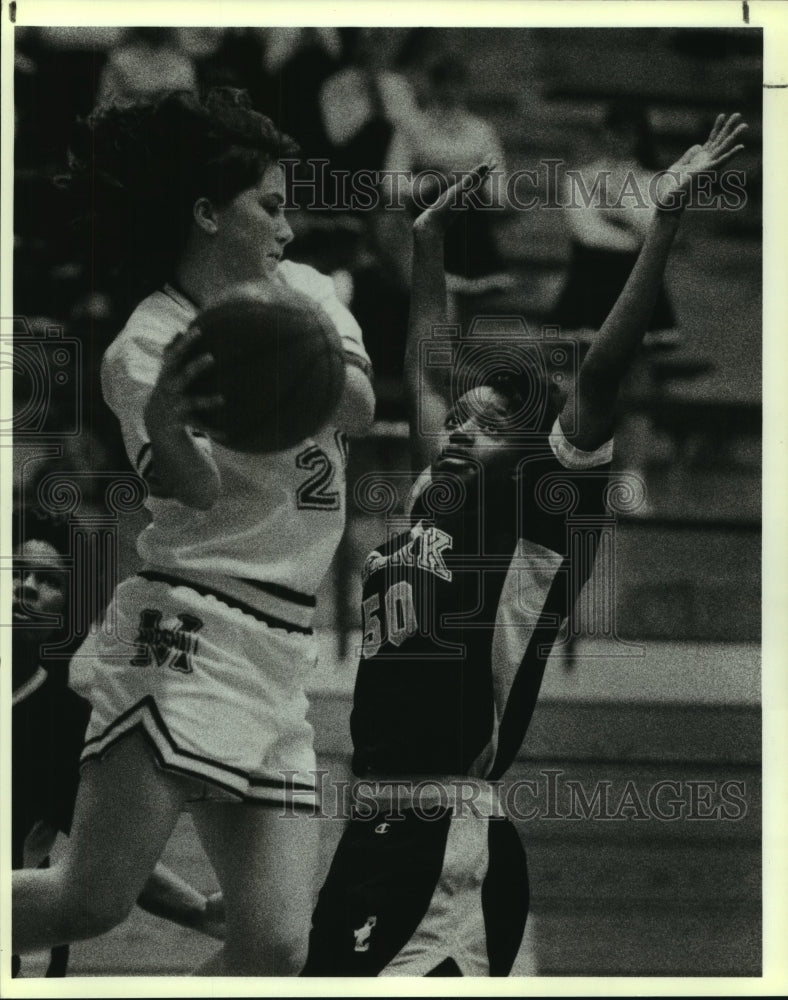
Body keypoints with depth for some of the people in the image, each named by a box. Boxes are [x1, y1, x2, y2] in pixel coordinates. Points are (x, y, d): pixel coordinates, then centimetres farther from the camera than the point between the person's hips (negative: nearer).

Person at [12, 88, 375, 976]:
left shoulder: (301, 291, 14)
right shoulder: (146, 348, -4)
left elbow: (359, 408, -3)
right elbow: (195, 488, -20)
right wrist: (164, 429, -42)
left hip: (278, 657, 6)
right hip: (189, 632, -6)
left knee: (274, 947, -4)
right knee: (93, 901, -19)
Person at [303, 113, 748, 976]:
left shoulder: (533, 510, -1)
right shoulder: (429, 505, 17)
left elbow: (602, 369, -9)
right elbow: (424, 371, 31)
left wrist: (665, 217, -13)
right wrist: (428, 242, 38)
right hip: (369, 833, 8)